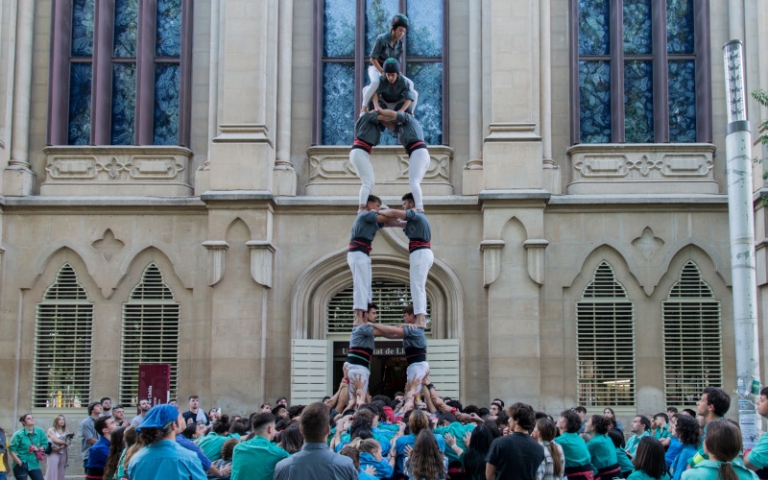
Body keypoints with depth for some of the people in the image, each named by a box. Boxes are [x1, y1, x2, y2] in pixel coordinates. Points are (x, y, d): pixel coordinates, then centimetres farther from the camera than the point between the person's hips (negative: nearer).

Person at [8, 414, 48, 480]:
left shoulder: (39, 432, 1)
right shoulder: (19, 434, -11)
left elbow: (45, 444, 9)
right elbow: (12, 450, -12)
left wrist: (38, 449, -11)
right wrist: (19, 462, -15)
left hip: (34, 464, 4)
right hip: (21, 465, -4)